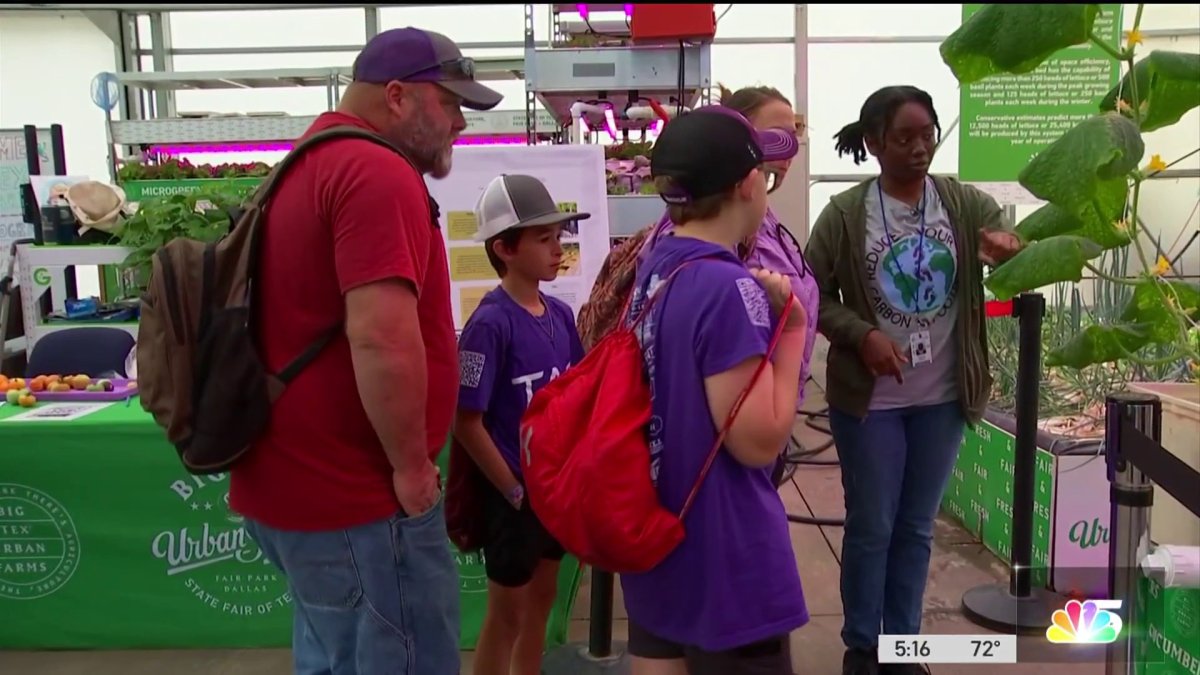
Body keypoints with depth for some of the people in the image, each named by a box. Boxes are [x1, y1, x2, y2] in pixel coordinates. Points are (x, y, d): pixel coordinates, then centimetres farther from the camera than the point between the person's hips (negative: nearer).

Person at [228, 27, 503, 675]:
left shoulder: (309, 168, 15)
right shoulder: (377, 172, -18)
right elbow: (382, 337, -28)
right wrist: (411, 467, -16)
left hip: (293, 481, 10)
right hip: (355, 497, -10)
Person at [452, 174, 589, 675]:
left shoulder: (561, 315, 0)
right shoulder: (490, 323, -20)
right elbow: (466, 422, -19)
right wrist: (513, 489, -14)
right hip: (513, 493, -7)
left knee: (542, 598, 21)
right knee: (507, 613, 10)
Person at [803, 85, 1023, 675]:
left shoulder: (967, 204, -1)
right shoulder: (844, 214, -8)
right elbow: (812, 294, -4)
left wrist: (1013, 252, -28)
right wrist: (862, 334, -20)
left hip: (942, 398, 3)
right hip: (869, 398, -3)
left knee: (917, 527, 16)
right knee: (871, 526, 9)